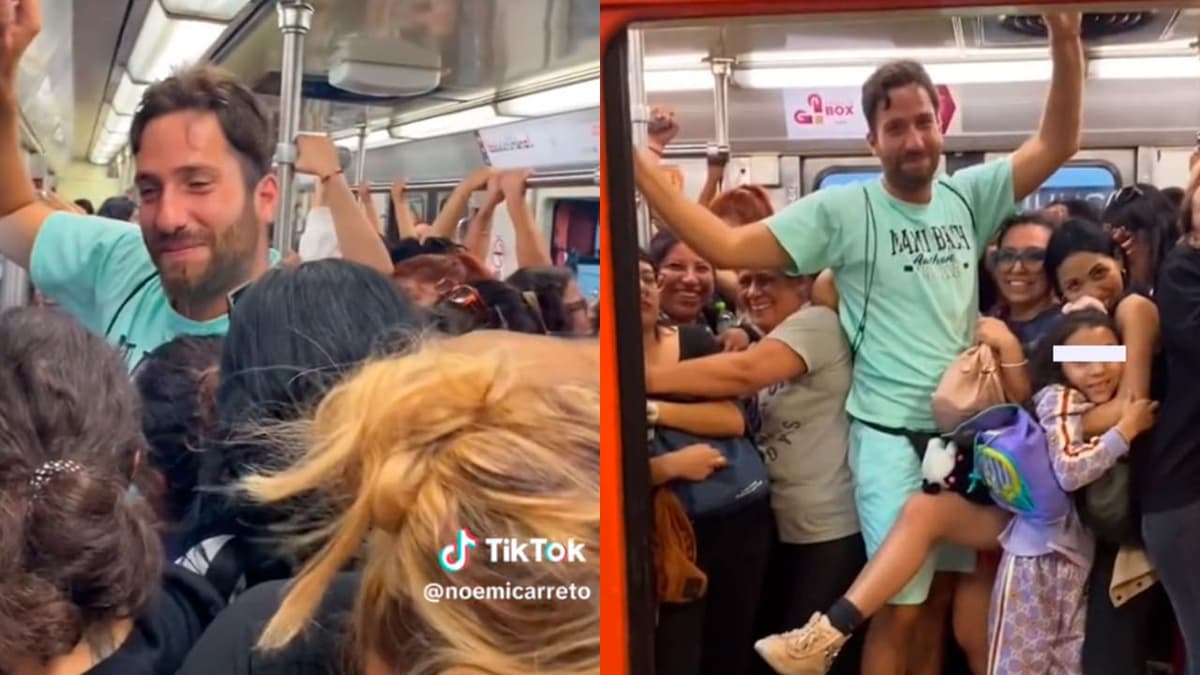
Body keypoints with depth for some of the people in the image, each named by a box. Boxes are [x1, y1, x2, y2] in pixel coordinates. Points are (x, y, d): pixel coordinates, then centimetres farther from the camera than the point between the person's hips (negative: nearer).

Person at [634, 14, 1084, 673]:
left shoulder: (967, 196, 4)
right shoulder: (843, 210, -10)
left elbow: (1056, 143, 4)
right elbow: (726, 247, -17)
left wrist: (1065, 40, -9)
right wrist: (635, 162, -26)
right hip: (892, 436, -5)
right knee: (900, 606, -1)